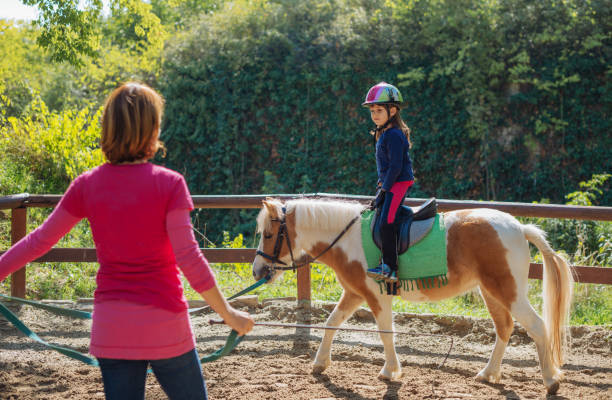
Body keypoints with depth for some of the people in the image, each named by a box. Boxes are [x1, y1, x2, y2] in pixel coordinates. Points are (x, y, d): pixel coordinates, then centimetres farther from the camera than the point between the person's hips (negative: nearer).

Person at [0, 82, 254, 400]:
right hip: (164, 325, -3)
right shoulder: (169, 183, -11)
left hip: (110, 327, 3)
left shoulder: (87, 185, -1)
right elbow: (188, 257, -15)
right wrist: (228, 313, -8)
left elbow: (39, 241, 3)